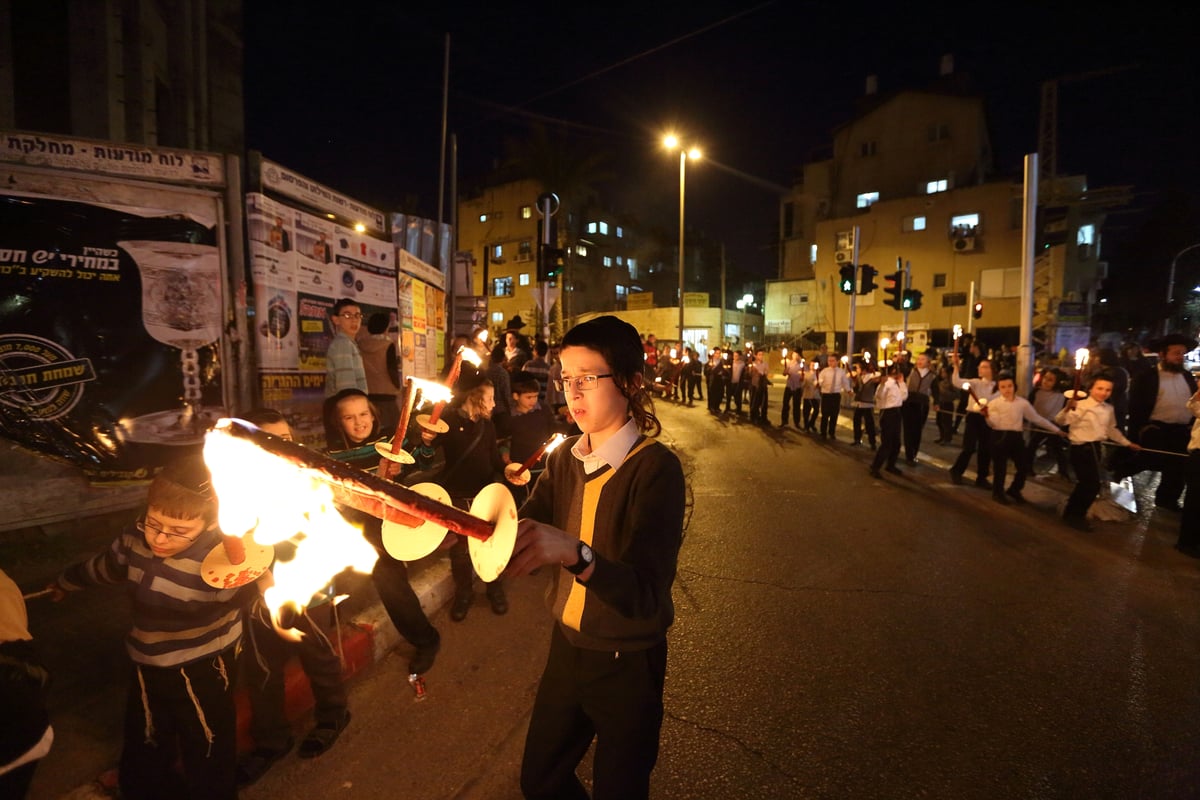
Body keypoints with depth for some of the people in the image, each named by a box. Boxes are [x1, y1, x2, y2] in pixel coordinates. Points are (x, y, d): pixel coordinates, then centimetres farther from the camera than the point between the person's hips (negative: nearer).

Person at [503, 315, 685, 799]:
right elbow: (520, 533, -9)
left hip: (627, 664, -5)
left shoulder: (655, 468, -24)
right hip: (567, 646, 6)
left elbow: (646, 595, -33)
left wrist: (574, 552, -50)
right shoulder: (564, 458, -5)